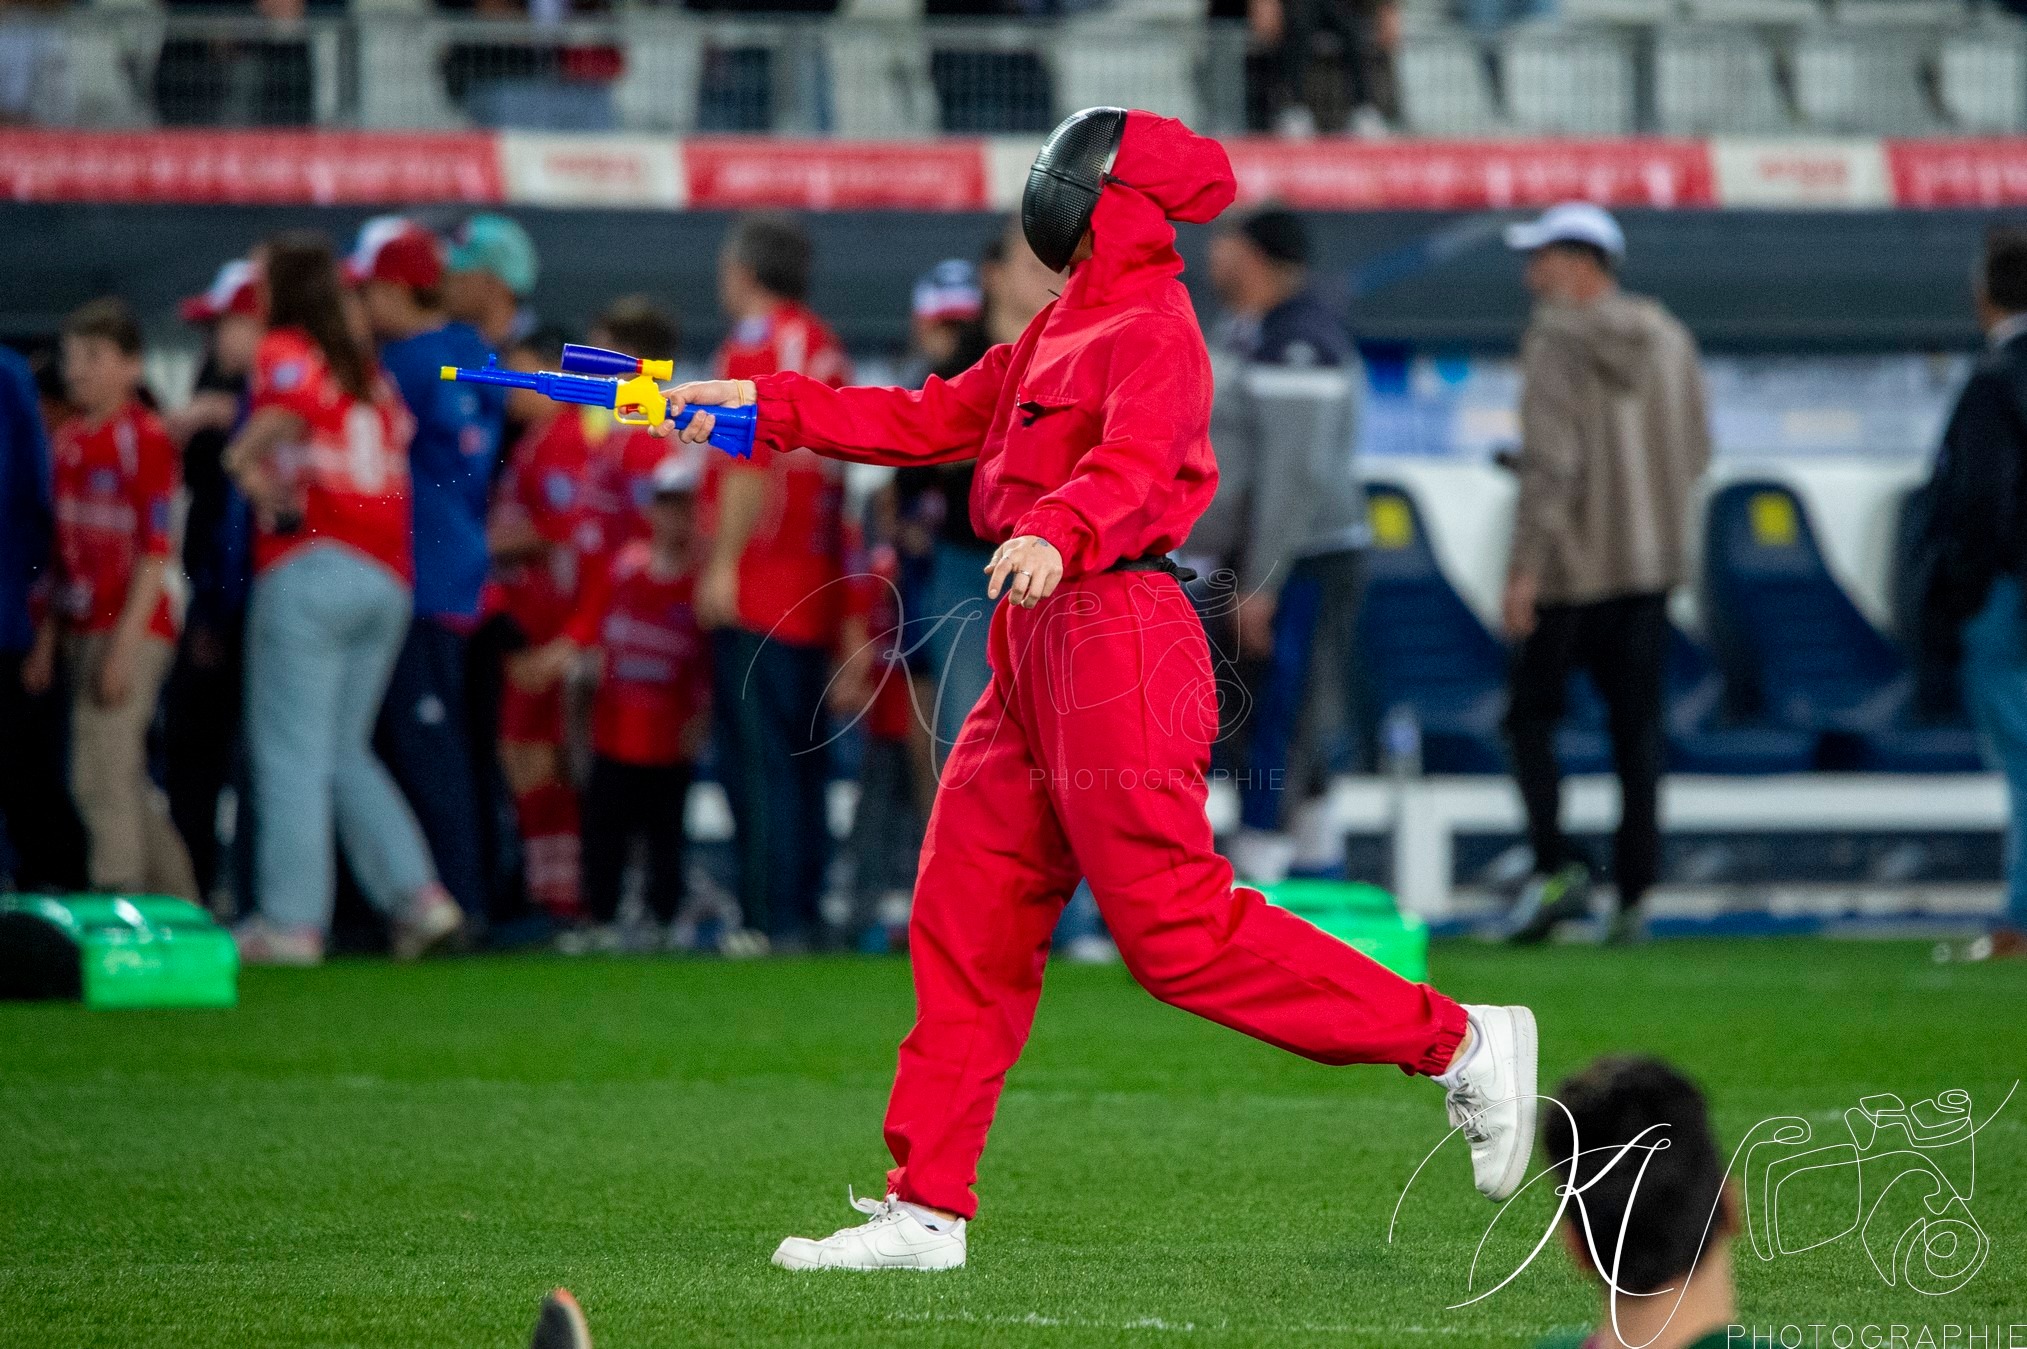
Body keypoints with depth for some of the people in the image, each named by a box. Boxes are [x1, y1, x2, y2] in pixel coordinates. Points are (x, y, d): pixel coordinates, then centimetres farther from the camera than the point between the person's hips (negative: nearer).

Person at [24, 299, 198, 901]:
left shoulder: (145, 438, -9)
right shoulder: (67, 442, 14)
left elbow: (157, 548, -13)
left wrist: (124, 646, -18)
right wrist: (47, 640, 15)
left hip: (135, 629, -8)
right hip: (81, 632, 8)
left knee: (102, 777, -14)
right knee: (126, 786, 12)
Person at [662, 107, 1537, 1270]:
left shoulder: (1153, 327, -10)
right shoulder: (1067, 328, 21)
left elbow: (1134, 463, -28)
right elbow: (933, 421, 26)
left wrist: (1055, 533, -47)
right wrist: (766, 407, 24)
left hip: (1117, 638, -10)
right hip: (1037, 651, 10)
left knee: (1178, 930, -12)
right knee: (965, 922, 6)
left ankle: (1459, 1041, -4)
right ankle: (925, 1208, 9)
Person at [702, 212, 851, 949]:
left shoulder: (756, 343, -9)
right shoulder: (825, 346, 16)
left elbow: (750, 464, -17)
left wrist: (724, 563, -15)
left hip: (758, 589, -8)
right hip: (819, 584, 8)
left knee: (759, 758, -8)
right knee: (802, 761, 11)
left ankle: (774, 918, -11)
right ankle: (801, 910, 12)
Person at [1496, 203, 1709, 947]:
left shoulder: (1557, 340, -10)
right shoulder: (1668, 339, 7)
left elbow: (1549, 459, -18)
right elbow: (1695, 451, 12)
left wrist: (1524, 566, -19)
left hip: (1573, 567, -5)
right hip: (1651, 559, 5)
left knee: (1531, 716, 6)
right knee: (1636, 731, 6)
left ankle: (1556, 866, -11)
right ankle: (1632, 899, 3)